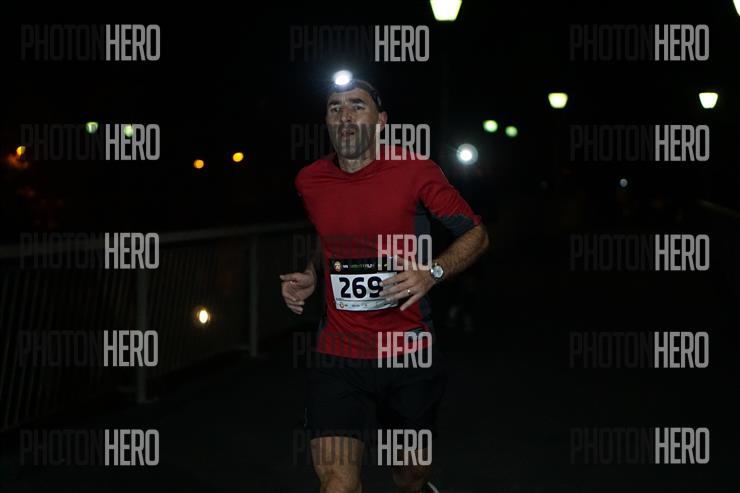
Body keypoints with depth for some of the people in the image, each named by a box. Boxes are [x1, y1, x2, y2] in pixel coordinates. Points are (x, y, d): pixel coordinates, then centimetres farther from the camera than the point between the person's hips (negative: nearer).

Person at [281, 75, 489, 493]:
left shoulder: (414, 171, -9)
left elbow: (477, 233, -2)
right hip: (339, 360, 2)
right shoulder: (311, 181, 3)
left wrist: (432, 273, -19)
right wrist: (310, 276, 4)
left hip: (410, 354, -1)